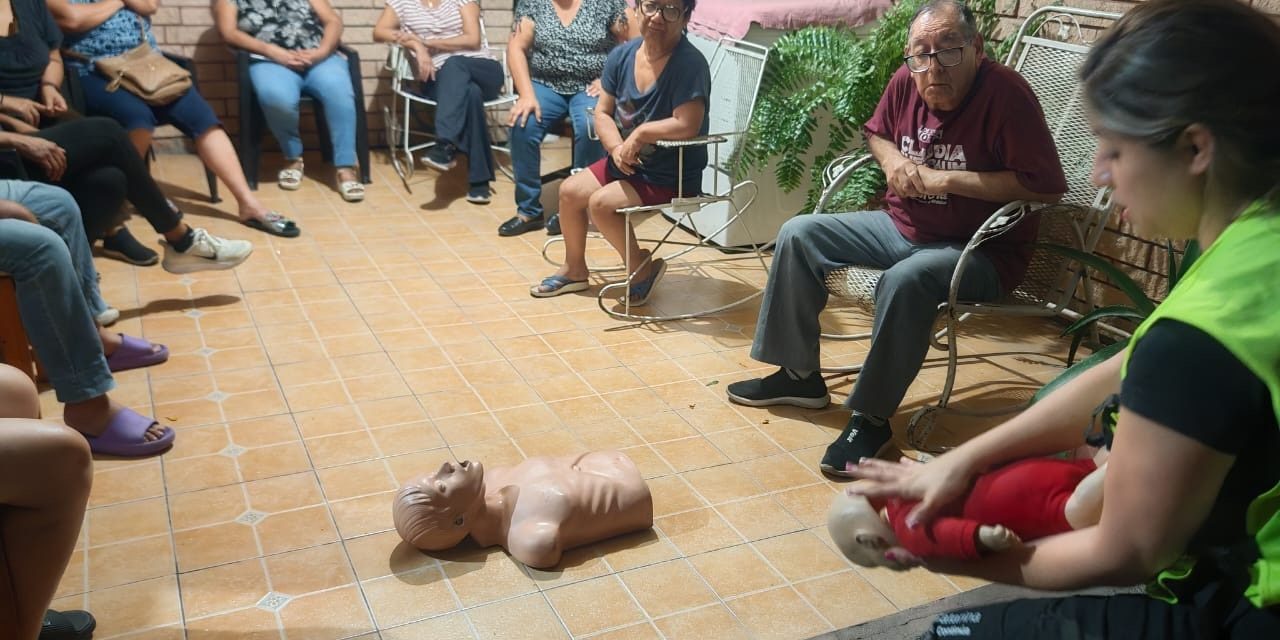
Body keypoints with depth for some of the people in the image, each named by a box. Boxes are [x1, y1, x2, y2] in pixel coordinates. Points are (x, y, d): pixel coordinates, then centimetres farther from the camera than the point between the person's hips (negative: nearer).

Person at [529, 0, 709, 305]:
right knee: (570, 190, 4)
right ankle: (574, 269, 26)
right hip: (627, 162, 8)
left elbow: (687, 125, -34)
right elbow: (603, 112, 2)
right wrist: (617, 148, -17)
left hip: (672, 175, -8)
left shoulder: (690, 63, -24)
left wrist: (639, 133, -21)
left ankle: (642, 266, 3)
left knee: (601, 203, -22)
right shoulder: (622, 55, -3)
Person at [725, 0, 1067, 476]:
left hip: (981, 250, -7)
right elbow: (875, 132, 17)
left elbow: (1047, 185, -27)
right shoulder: (906, 81, -4)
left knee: (905, 281, -37)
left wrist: (948, 179, -24)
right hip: (901, 225, 7)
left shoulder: (1005, 93, -22)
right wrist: (891, 158, -7)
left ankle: (871, 420, -20)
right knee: (799, 235, 0)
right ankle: (800, 376, 10)